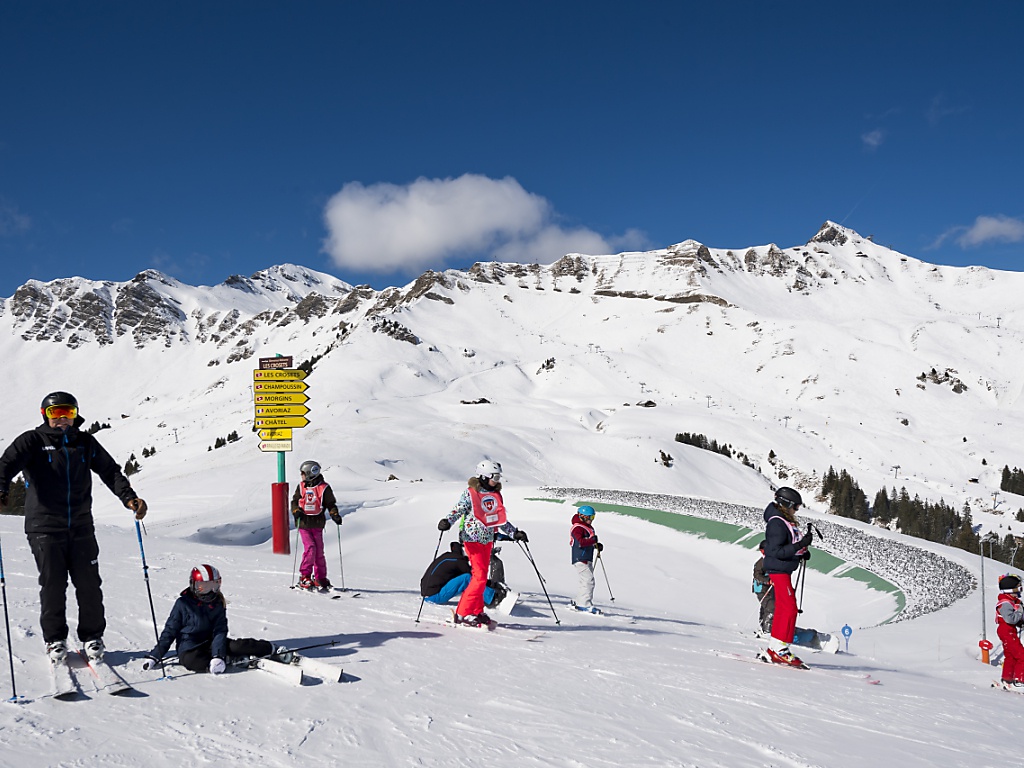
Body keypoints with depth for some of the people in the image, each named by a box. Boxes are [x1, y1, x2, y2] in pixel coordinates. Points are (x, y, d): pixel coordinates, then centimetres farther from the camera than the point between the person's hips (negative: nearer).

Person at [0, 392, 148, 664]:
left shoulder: (85, 442, 11)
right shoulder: (32, 441, 1)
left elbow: (110, 471, 7)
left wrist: (129, 497, -9)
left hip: (81, 527, 2)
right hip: (44, 527, -2)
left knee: (89, 584, 2)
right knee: (52, 585, 0)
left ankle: (92, 636, 17)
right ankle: (55, 640, 16)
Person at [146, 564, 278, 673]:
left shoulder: (218, 603, 3)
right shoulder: (183, 603, -4)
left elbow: (220, 631, -5)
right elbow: (170, 631, 0)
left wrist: (218, 655, -23)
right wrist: (154, 656, -7)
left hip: (210, 644, 3)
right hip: (189, 648, -3)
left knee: (238, 645, -23)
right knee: (190, 660, -39)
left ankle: (271, 649, -8)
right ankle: (229, 659, -30)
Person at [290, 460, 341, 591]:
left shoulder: (324, 488, 0)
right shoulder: (301, 487, 9)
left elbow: (331, 504, 5)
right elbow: (295, 501, 16)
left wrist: (335, 514, -12)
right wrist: (296, 510, -4)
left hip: (317, 524, -1)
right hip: (303, 523, 1)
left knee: (319, 552, 3)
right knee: (310, 548, -14)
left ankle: (320, 578, 15)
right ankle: (304, 577, -3)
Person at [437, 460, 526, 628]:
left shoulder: (495, 495, 14)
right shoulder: (470, 493, -6)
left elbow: (500, 520, 22)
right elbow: (458, 510, -11)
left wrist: (515, 532, 20)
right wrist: (447, 522, -28)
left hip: (488, 539, 7)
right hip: (473, 538, -7)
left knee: (481, 577, 10)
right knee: (480, 576, -14)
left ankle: (477, 612, 18)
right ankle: (463, 613, -10)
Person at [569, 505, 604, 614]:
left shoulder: (589, 527, 18)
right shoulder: (577, 528, -12)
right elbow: (579, 542, -26)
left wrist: (598, 545, 10)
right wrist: (592, 540, -25)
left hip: (588, 560, 10)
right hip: (580, 559, -10)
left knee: (586, 582, 14)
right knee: (588, 581, -15)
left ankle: (578, 602, 22)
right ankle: (586, 605, -14)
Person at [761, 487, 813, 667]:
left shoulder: (786, 521, 12)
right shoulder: (777, 524, -18)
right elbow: (776, 551, -24)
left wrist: (801, 553, 7)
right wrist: (800, 545, -28)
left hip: (783, 571, 10)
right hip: (779, 570, -10)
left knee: (783, 608, 12)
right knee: (789, 608, -11)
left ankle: (774, 648, 16)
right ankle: (780, 648, -8)